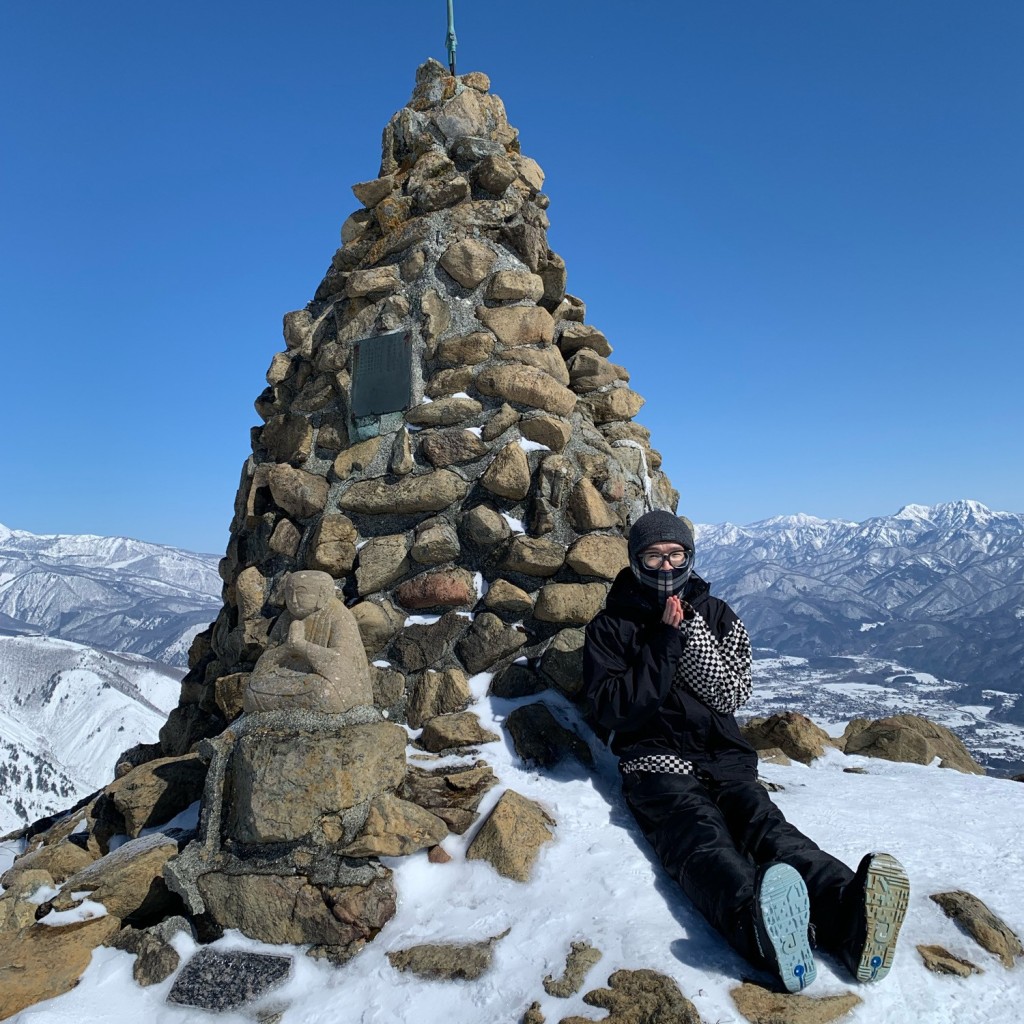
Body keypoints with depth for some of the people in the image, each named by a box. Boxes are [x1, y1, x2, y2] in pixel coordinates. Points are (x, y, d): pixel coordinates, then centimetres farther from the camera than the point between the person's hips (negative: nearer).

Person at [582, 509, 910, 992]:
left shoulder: (715, 614, 14)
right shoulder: (611, 626, 6)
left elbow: (732, 694, 3)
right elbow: (607, 708, -7)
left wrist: (690, 630, -9)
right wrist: (665, 641, -11)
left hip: (722, 757, 3)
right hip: (656, 764, -3)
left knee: (763, 821, -27)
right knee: (702, 836, -33)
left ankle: (850, 917, -54)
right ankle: (763, 927, -62)